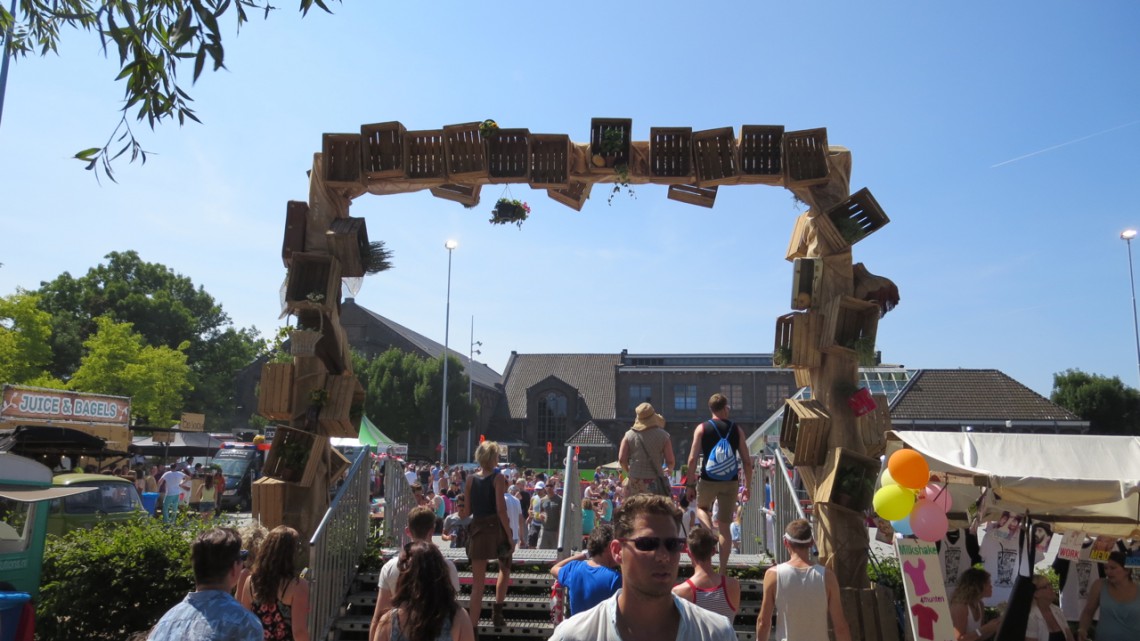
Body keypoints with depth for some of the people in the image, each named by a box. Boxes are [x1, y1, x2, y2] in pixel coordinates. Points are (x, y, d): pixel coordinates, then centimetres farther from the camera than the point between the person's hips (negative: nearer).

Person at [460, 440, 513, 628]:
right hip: (496, 529, -2)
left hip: (477, 531, 3)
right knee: (504, 569, 25)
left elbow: (466, 512, 3)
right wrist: (509, 535, -9)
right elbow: (501, 510, -14)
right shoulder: (498, 478, -8)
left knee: (477, 583, 8)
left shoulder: (470, 479, 3)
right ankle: (497, 611, 15)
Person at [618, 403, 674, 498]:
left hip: (634, 481, 1)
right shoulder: (663, 435, -3)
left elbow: (621, 459, -3)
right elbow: (670, 461, -4)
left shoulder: (630, 434, 1)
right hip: (655, 482, -1)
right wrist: (670, 470, 18)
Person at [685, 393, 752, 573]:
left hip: (708, 481, -1)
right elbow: (747, 461, 2)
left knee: (701, 507, 28)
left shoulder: (702, 428, -2)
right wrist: (747, 486, 11)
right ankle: (722, 570, 10)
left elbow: (693, 459, -7)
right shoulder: (737, 430, 2)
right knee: (725, 526, 10)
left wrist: (690, 484, 1)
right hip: (730, 483, 1)